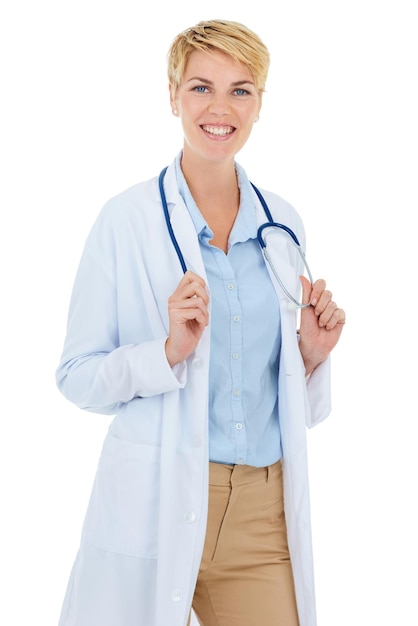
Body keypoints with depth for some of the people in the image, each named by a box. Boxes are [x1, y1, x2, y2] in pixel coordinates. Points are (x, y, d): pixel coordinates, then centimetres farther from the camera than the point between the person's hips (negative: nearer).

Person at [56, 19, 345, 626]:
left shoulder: (283, 224, 8)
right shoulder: (127, 219, -5)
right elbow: (76, 377, -5)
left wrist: (312, 354, -5)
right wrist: (169, 351, -21)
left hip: (265, 513, 4)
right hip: (156, 508, -3)